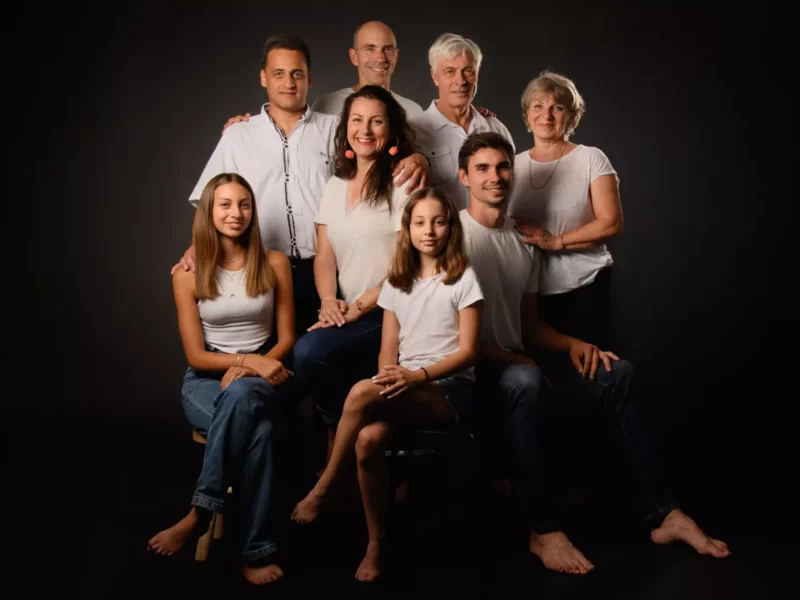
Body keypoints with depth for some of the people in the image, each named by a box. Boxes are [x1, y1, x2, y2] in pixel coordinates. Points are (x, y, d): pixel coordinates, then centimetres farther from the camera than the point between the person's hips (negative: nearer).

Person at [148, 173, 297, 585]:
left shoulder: (274, 264, 1)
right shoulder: (188, 273, -2)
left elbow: (286, 339, 3)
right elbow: (196, 355, -4)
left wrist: (248, 369, -16)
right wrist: (250, 359, -21)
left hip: (264, 378, 1)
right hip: (207, 380, -1)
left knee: (241, 396, -40)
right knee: (256, 430, -37)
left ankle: (200, 514, -32)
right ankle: (257, 551, -32)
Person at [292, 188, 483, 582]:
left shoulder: (463, 279, -1)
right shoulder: (397, 281, 13)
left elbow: (468, 350, -7)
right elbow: (388, 349, 11)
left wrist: (418, 375, -20)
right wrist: (390, 377, -12)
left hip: (448, 388, -4)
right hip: (405, 387, 4)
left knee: (361, 394, -32)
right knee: (368, 439, -30)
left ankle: (320, 491, -14)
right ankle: (376, 543, -13)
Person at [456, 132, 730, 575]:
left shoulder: (524, 242, 14)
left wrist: (572, 345, -3)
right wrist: (513, 360, -19)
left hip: (514, 363, 7)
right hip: (471, 371, -7)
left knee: (614, 372, -7)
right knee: (525, 380, -38)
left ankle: (661, 514, -6)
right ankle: (543, 530, -27)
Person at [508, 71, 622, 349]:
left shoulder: (591, 158, -4)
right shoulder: (514, 164, 8)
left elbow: (611, 223, -10)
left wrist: (555, 241, -17)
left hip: (583, 287, -3)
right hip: (529, 289, 3)